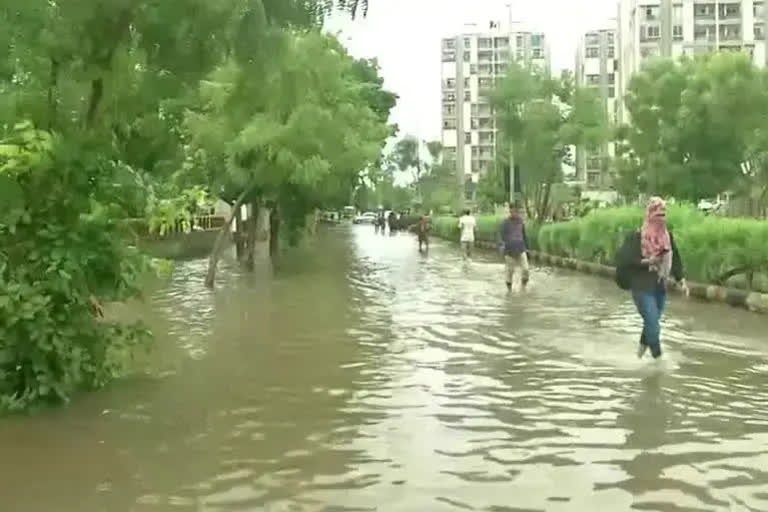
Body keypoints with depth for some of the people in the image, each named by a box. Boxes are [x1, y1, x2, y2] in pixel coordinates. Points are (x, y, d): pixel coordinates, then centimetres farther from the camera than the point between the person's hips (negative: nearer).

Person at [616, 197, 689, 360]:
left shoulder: (667, 236, 6)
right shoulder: (636, 236, -12)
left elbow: (675, 259, 11)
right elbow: (624, 259, -16)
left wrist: (681, 281, 4)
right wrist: (646, 262, -22)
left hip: (660, 287, 6)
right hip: (642, 287, -6)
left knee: (651, 322, 18)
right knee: (653, 325, -10)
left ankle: (643, 344, 44)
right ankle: (658, 356, 3)